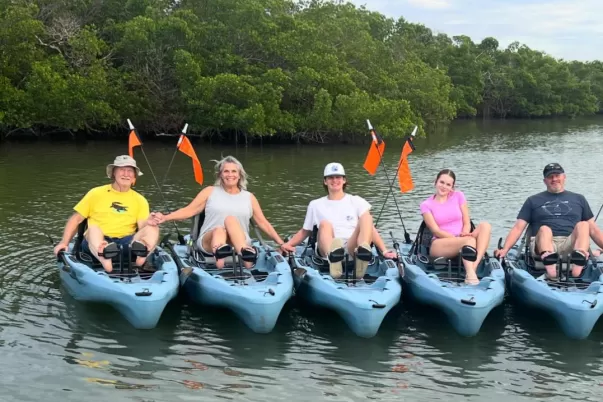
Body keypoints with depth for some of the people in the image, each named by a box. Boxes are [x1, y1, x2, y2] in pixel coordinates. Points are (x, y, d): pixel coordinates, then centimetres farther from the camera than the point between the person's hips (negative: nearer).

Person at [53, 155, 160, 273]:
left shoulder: (140, 200, 15)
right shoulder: (96, 193, 11)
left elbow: (142, 227, 2)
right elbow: (76, 219, 11)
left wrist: (148, 222, -21)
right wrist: (64, 243, 0)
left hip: (126, 242, 2)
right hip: (96, 242, -1)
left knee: (153, 230, -23)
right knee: (93, 229, -33)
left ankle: (141, 255, -58)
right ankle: (105, 262, -65)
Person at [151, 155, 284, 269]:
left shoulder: (249, 198, 15)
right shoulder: (210, 192, 12)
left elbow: (263, 223, 15)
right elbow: (189, 210, 7)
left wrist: (281, 243, 8)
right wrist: (165, 218, -8)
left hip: (240, 243, 1)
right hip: (209, 241, 0)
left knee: (231, 220, -31)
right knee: (219, 231, -36)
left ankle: (245, 254, -57)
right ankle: (219, 253, -72)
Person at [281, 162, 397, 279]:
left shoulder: (356, 201, 19)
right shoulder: (316, 205, 21)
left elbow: (370, 228, 12)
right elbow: (305, 231, 24)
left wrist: (384, 251, -1)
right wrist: (288, 244, 5)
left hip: (353, 247, 0)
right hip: (327, 250, 0)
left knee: (366, 217, -23)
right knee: (324, 224, -29)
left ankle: (362, 252, -53)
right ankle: (332, 257, -62)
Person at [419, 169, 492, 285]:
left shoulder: (458, 196, 10)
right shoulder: (426, 205, 2)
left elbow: (467, 223, 5)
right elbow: (436, 231, -6)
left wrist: (464, 234, -19)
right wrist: (459, 238, -20)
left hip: (461, 241, 4)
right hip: (440, 245, -4)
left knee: (485, 226, -25)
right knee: (470, 240, -34)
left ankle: (473, 267, -43)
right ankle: (470, 274, -55)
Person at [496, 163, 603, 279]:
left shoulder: (578, 199, 25)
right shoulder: (533, 201, 20)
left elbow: (593, 229, 21)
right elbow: (518, 228, 10)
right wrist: (505, 249, -6)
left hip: (571, 245, 1)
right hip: (543, 244, -1)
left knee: (583, 225, -26)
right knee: (544, 229, -32)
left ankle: (577, 269, -53)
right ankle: (550, 268, -62)